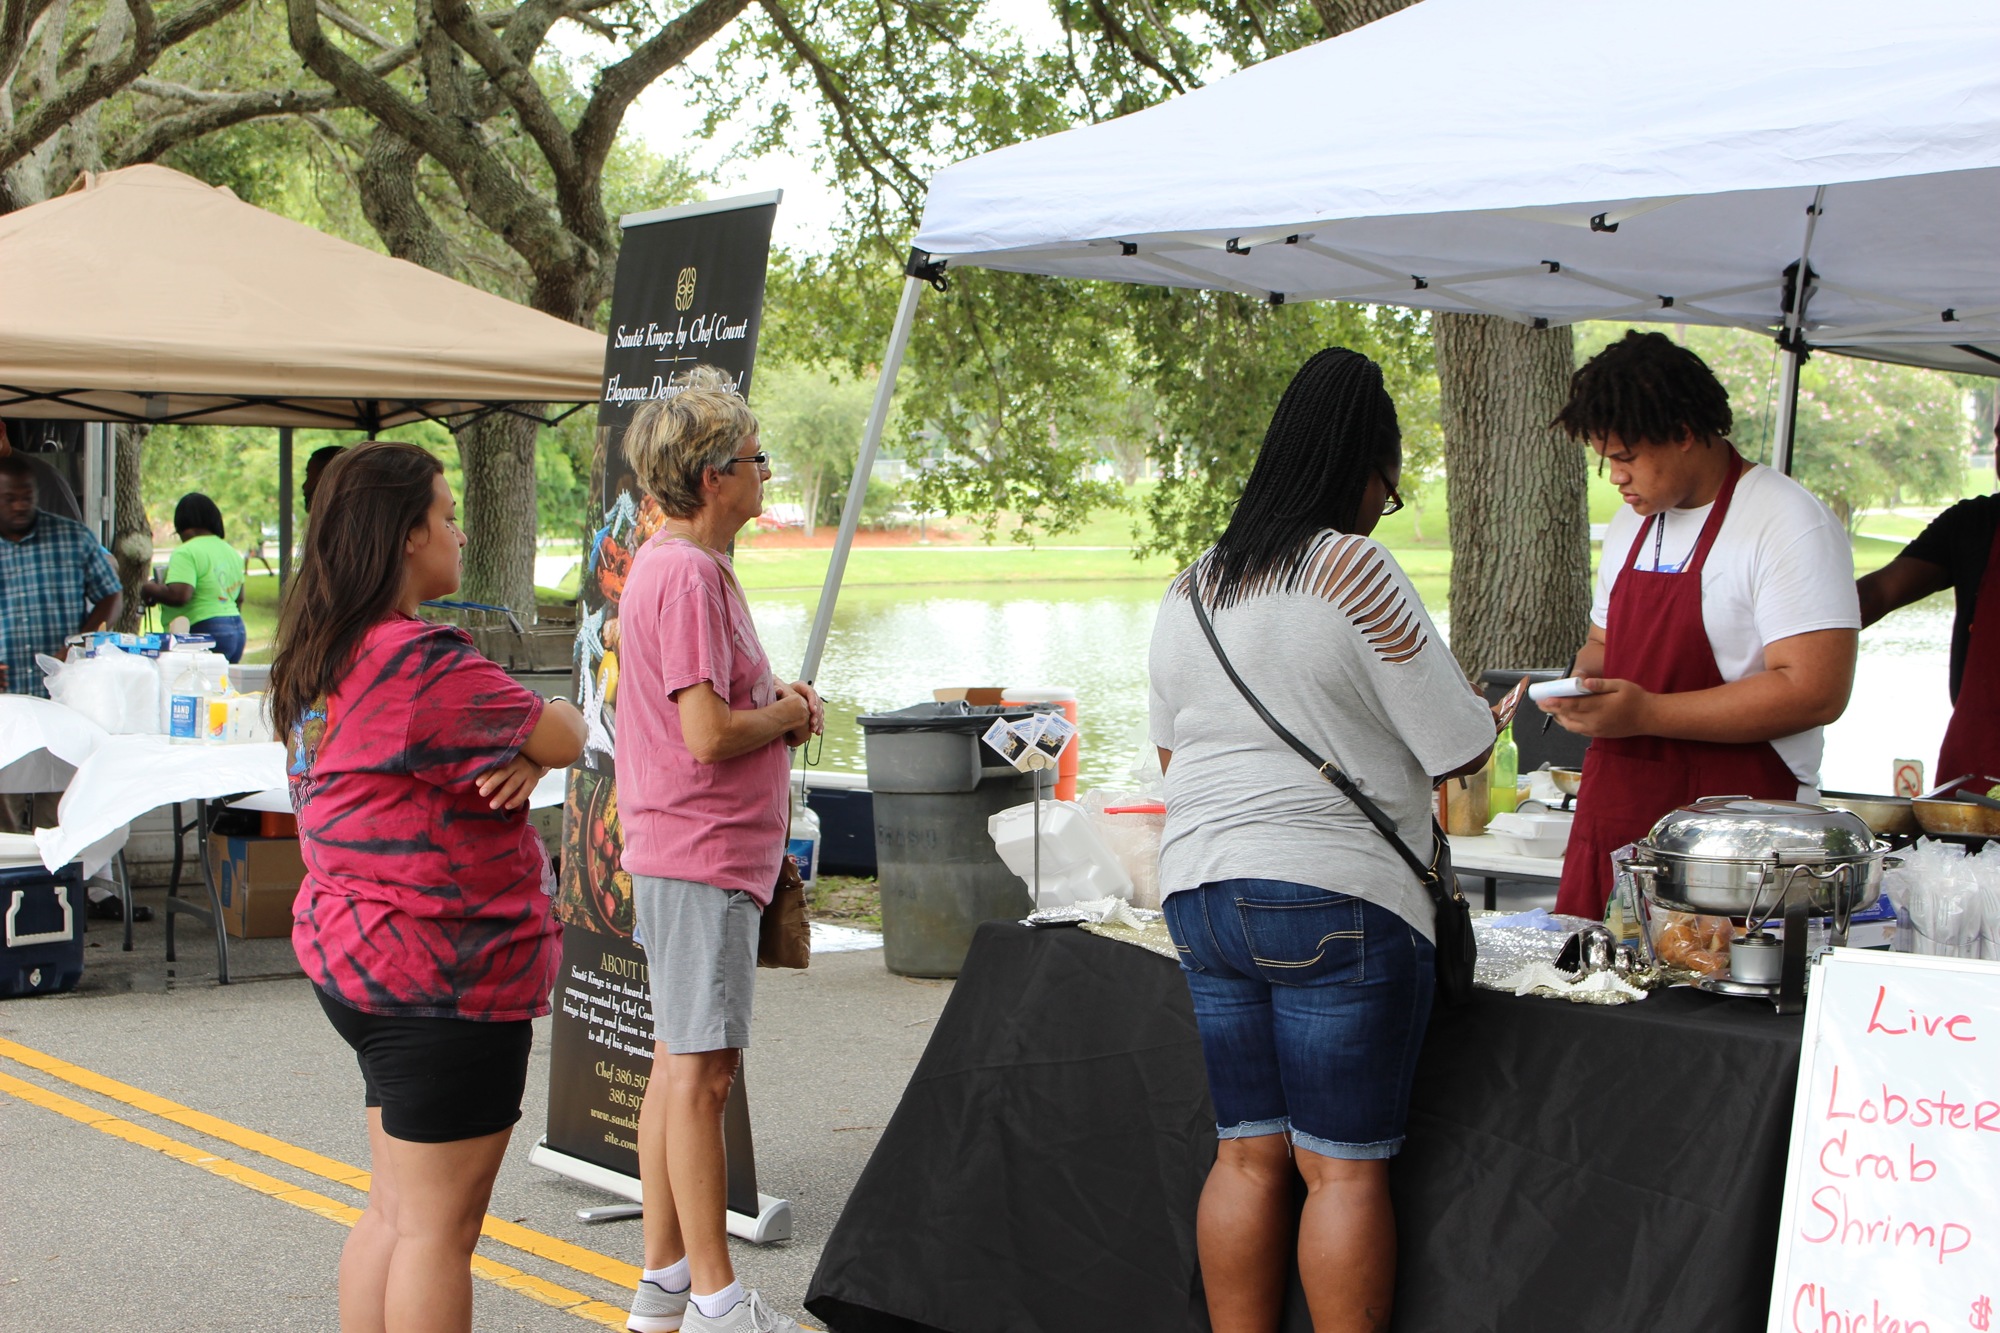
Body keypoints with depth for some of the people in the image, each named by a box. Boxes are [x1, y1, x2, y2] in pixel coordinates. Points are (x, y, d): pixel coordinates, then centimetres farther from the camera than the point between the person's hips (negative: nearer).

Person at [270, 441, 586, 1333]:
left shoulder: (319, 658, 11)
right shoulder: (423, 664, -21)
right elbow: (564, 736, -15)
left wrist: (518, 755, -9)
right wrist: (536, 734, 9)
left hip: (351, 955, 10)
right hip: (439, 971, -10)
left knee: (396, 1212, 18)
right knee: (439, 1226, -2)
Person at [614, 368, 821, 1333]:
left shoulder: (671, 562, 17)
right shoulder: (688, 575, -17)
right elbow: (709, 733, -23)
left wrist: (775, 710, 7)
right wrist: (787, 713, -6)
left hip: (694, 847, 11)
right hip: (702, 854, -11)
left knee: (680, 1064, 14)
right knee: (702, 1069, -6)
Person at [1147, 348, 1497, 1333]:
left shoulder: (1191, 590, 12)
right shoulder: (1354, 569, -10)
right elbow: (1462, 751, -6)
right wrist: (1483, 707, 15)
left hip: (1199, 890, 7)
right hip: (1334, 899, -6)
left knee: (1247, 1152, 12)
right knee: (1343, 1165, 0)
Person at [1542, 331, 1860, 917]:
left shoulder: (1790, 524, -11)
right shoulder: (1633, 523, 15)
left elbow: (1815, 692, -19)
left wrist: (1647, 714, -19)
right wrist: (1583, 687, 4)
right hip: (1614, 814, 7)